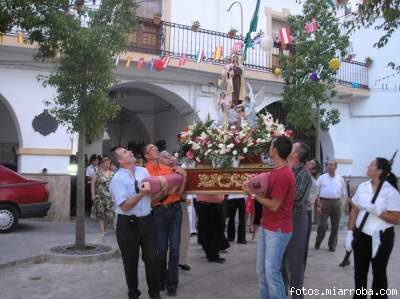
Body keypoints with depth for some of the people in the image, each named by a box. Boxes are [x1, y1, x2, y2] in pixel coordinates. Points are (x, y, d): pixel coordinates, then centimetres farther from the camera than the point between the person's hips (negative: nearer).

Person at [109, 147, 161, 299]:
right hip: (128, 224, -4)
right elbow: (125, 206, -18)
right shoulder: (117, 179, -13)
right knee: (131, 261, 12)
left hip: (147, 221, 4)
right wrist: (141, 194, -25)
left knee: (152, 258, 8)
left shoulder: (144, 171, 5)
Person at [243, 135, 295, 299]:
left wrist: (254, 194, -8)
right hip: (265, 227, 9)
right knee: (261, 271, 14)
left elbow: (274, 205, -19)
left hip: (278, 230, -9)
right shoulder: (276, 171, 10)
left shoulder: (284, 175, -20)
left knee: (272, 272, -3)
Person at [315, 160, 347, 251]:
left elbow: (343, 194, 15)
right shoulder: (321, 178, 5)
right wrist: (318, 205, -8)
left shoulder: (340, 179, 11)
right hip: (324, 202, -2)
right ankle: (318, 242, 17)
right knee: (322, 225, -4)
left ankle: (332, 245, 21)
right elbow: (317, 193, 1)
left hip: (336, 203, 3)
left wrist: (342, 205, 6)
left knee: (335, 226, 7)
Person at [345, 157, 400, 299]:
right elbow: (354, 211, 5)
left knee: (379, 272, 10)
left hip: (382, 238, -4)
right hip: (361, 235, 4)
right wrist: (349, 233, -1)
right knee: (360, 271, 13)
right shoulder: (362, 187, 2)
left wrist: (377, 211, -24)